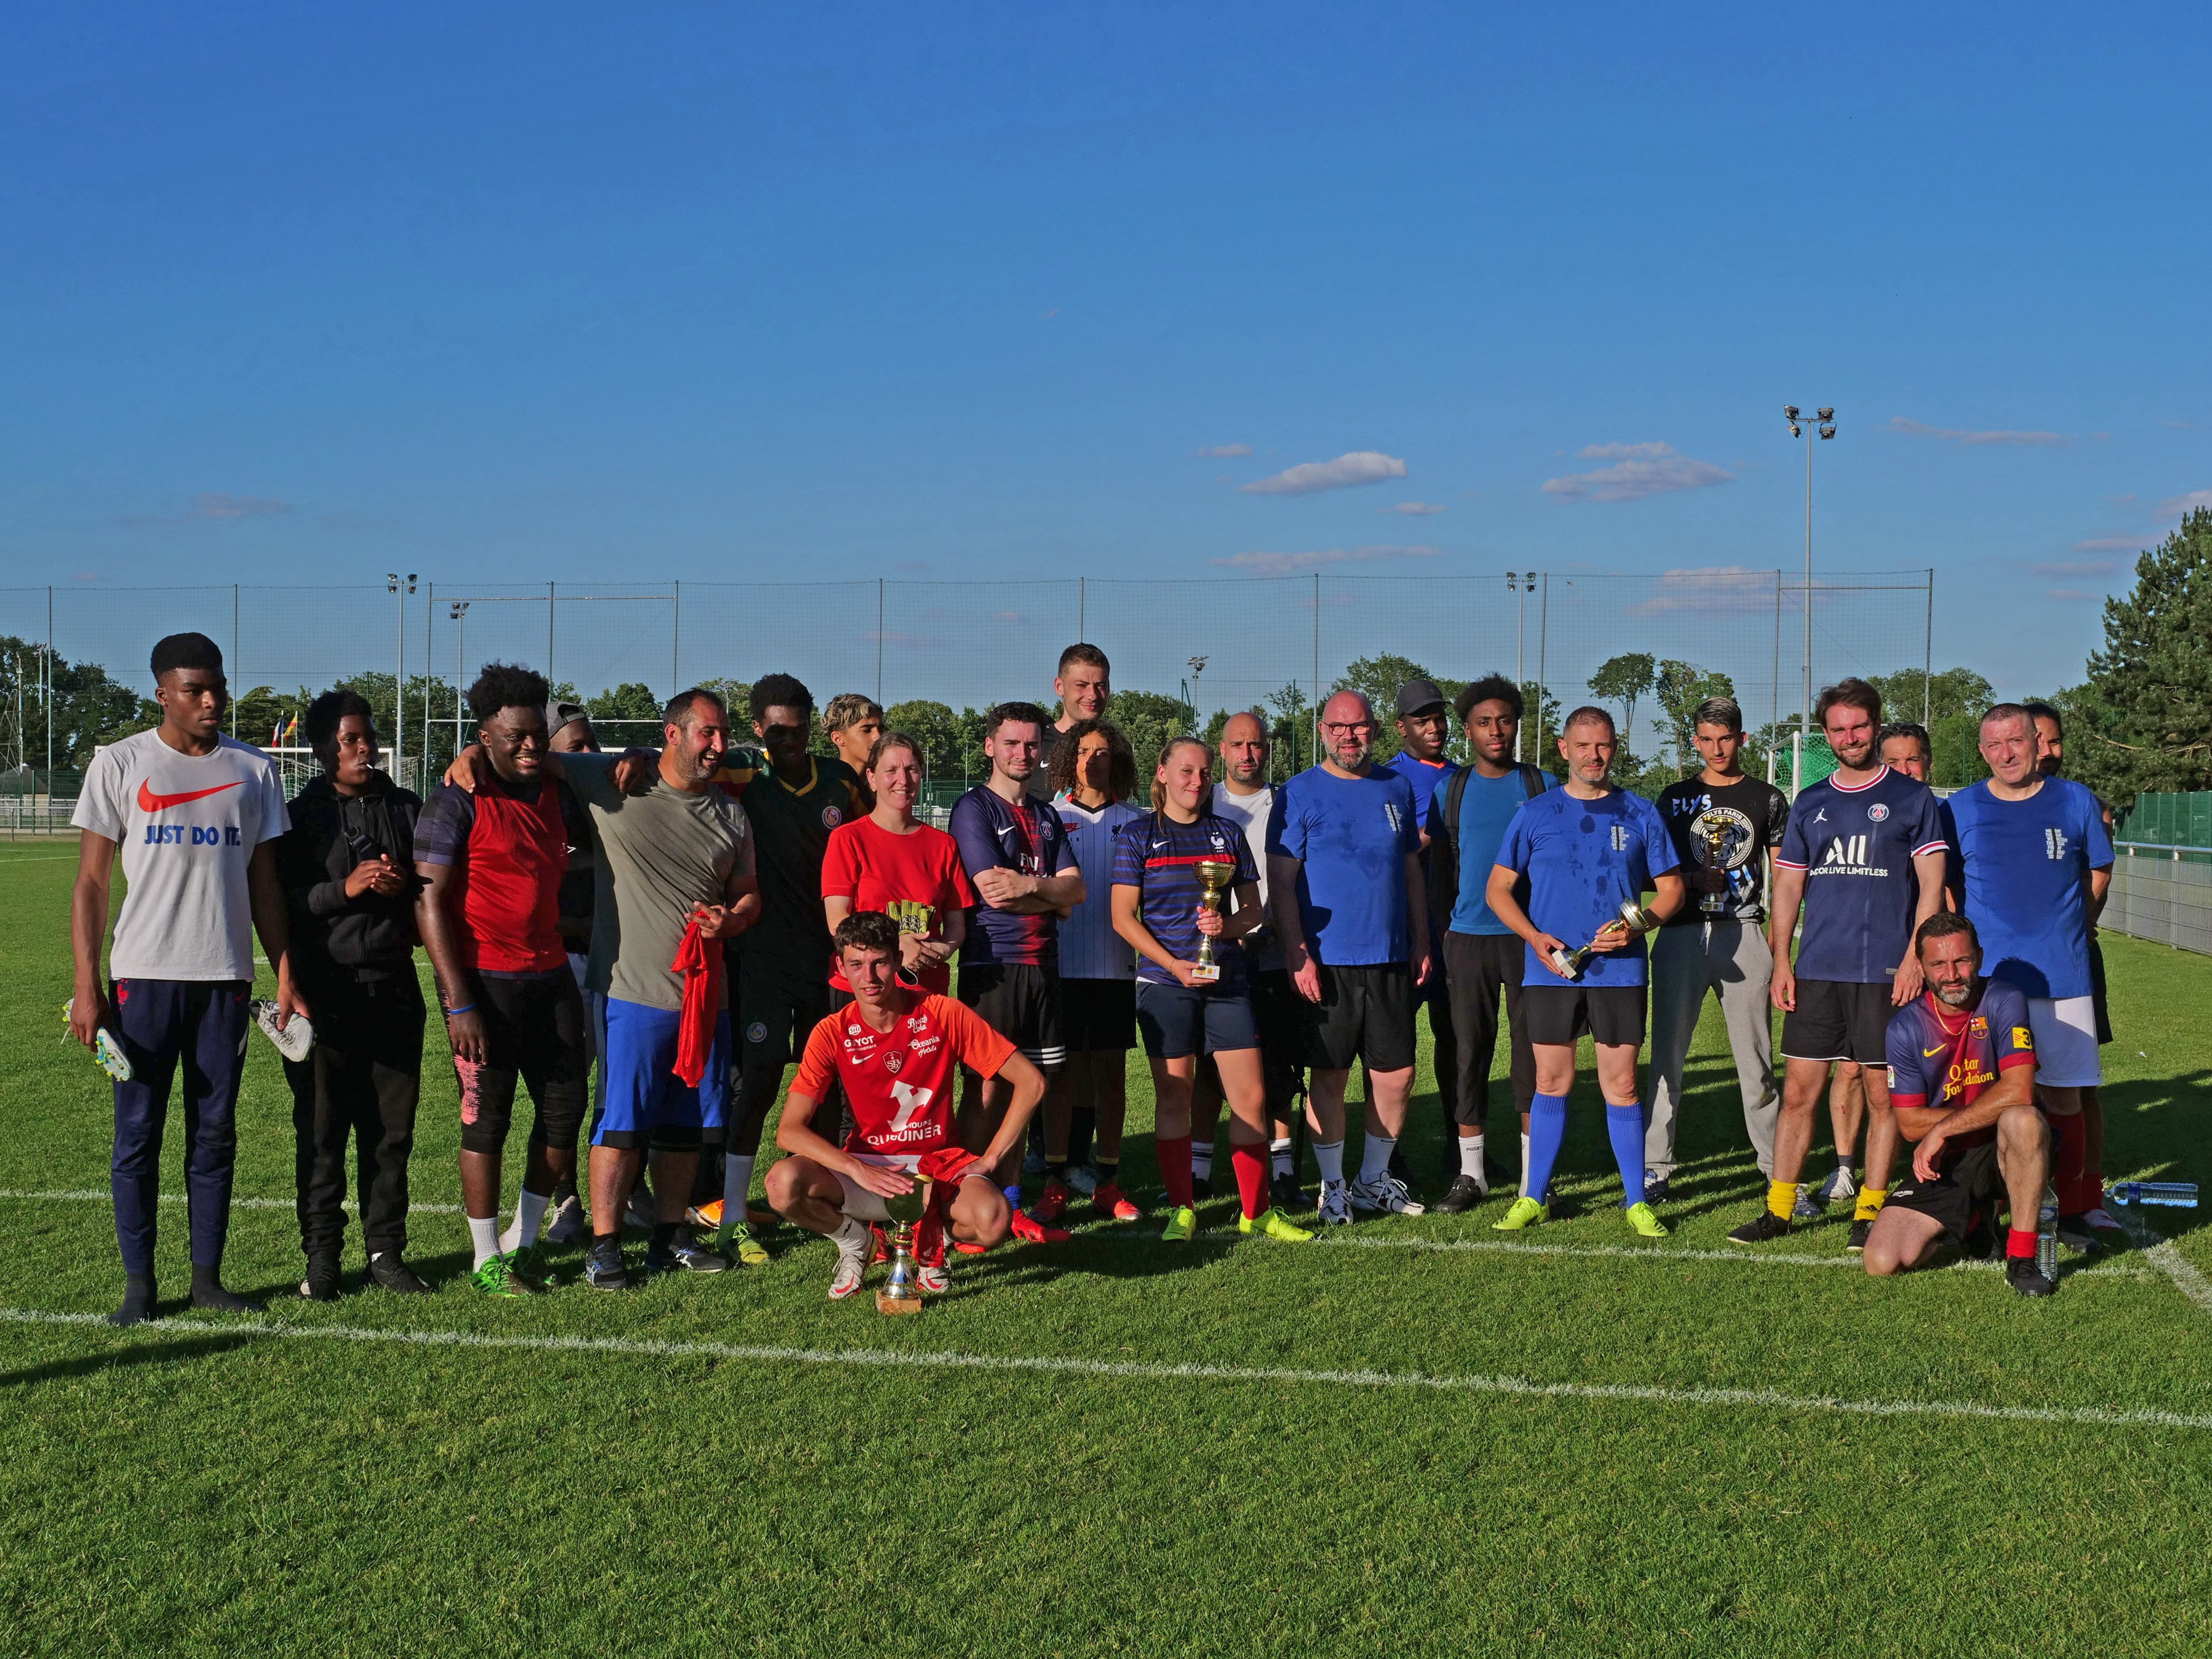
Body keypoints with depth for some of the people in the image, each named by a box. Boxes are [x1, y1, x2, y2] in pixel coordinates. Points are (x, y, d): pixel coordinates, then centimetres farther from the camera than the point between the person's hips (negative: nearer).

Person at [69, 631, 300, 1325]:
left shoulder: (253, 770, 9)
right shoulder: (121, 765, 1)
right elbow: (91, 882, 1)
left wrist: (285, 976, 5)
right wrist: (86, 984, -6)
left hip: (226, 977, 2)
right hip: (144, 975, -2)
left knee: (216, 1133, 7)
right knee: (137, 1133, 1)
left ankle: (207, 1276, 16)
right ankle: (138, 1282, 10)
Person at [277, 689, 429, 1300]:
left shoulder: (408, 808, 11)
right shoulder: (302, 816, 2)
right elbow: (281, 902, -4)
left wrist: (404, 886, -6)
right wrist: (344, 888, -16)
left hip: (394, 988, 3)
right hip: (326, 991, -2)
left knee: (392, 1129, 5)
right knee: (321, 1130, 1)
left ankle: (386, 1250, 15)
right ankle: (321, 1256, 11)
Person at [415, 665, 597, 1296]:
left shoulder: (555, 793, 10)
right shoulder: (458, 802, -10)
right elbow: (431, 902, -13)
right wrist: (460, 1004, -18)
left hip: (550, 976, 7)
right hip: (485, 982, -6)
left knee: (566, 1107, 8)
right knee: (487, 1119, 2)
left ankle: (521, 1243, 25)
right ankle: (486, 1261, 15)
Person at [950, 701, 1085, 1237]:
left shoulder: (1046, 817, 18)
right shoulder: (974, 808, -2)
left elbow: (1076, 889, 7)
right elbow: (993, 893, -12)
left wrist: (1027, 884, -11)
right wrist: (1052, 897, -1)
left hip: (1042, 966, 6)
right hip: (992, 966, -6)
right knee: (985, 1088, -7)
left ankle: (1011, 1206, 14)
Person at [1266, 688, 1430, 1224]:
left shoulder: (1397, 789, 11)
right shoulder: (1299, 793, -2)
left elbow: (1412, 872, 16)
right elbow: (1281, 880, -5)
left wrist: (1421, 942, 10)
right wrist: (1298, 955, -12)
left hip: (1391, 959, 4)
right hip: (1326, 961, -4)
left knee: (1397, 1074, 5)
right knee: (1330, 1075, 2)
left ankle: (1374, 1179, 22)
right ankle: (1333, 1186, 15)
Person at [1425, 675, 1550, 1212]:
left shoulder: (1540, 785, 6)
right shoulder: (1451, 789, 9)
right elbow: (1440, 863, 13)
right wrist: (1445, 924, 6)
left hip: (1528, 936, -1)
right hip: (1468, 937, 1)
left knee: (1532, 1050, 1)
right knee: (1468, 1052, 3)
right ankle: (1470, 1173, 12)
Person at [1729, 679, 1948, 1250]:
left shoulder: (1912, 798, 3)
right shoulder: (1809, 804, 13)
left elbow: (1931, 884, -1)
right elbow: (1788, 885, 14)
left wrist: (1914, 956, -11)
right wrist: (1780, 961, 5)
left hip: (1885, 972, -3)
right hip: (1816, 969, 3)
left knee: (1881, 1091, 2)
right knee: (1799, 1088, 3)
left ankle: (1870, 1210, 10)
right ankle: (1779, 1207, 9)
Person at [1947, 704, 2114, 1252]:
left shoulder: (2076, 801, 6)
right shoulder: (1960, 809, 4)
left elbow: (2098, 874, 16)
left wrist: (2071, 934, 12)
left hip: (2063, 975, 1)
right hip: (1985, 976, -1)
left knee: (2064, 1094, 4)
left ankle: (2072, 1210, 14)